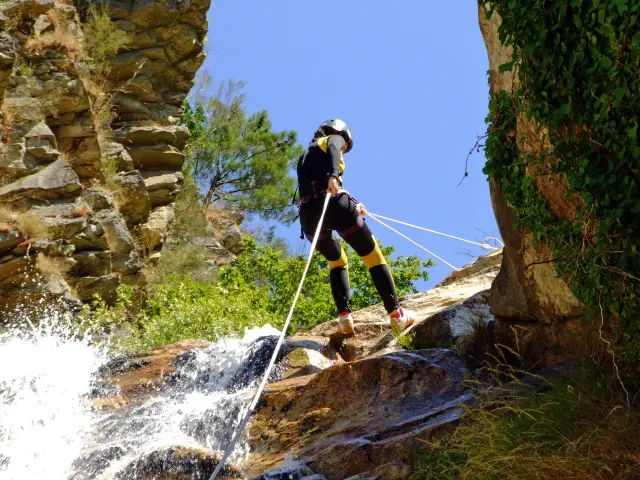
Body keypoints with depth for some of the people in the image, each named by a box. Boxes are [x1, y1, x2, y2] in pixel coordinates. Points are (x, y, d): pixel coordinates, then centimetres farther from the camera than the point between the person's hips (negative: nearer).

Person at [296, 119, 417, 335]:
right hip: (334, 205, -6)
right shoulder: (334, 138, 15)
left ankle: (344, 316, 6)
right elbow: (333, 148, -11)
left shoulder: (305, 155, 34)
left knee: (337, 262, 26)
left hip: (308, 213, 6)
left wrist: (352, 205, 44)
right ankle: (396, 314, 1)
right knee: (373, 257, 6)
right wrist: (333, 175, -28)